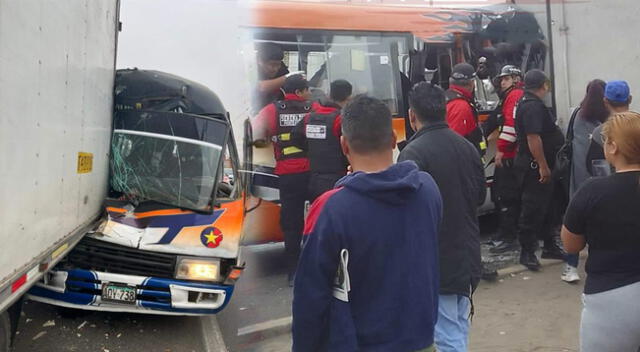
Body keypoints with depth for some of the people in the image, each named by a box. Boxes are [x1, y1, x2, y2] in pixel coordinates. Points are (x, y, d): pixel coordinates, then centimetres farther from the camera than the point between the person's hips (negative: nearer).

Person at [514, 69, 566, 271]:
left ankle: (549, 246, 30)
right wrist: (543, 167, -26)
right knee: (533, 209, -3)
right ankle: (527, 252, 6)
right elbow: (533, 138, -27)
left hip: (539, 166, 11)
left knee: (545, 208, 18)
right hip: (535, 167, -11)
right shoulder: (532, 106, -19)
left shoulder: (529, 102, 15)